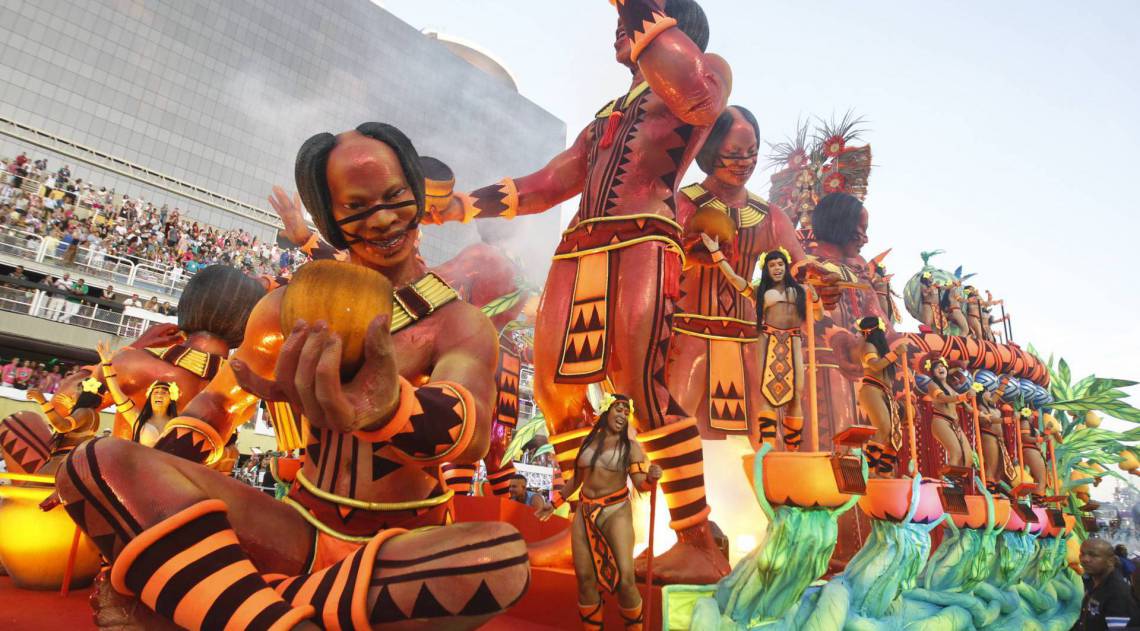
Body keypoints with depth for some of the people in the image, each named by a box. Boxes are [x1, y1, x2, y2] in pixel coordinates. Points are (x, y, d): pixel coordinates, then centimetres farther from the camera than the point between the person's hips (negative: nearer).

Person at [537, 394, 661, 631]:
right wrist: (555, 503, 22)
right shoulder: (587, 441, 6)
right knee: (585, 578, 6)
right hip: (584, 513, 4)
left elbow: (641, 485, -8)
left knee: (625, 580, -11)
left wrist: (652, 478, -30)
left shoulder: (630, 446, -3)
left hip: (616, 513, -4)